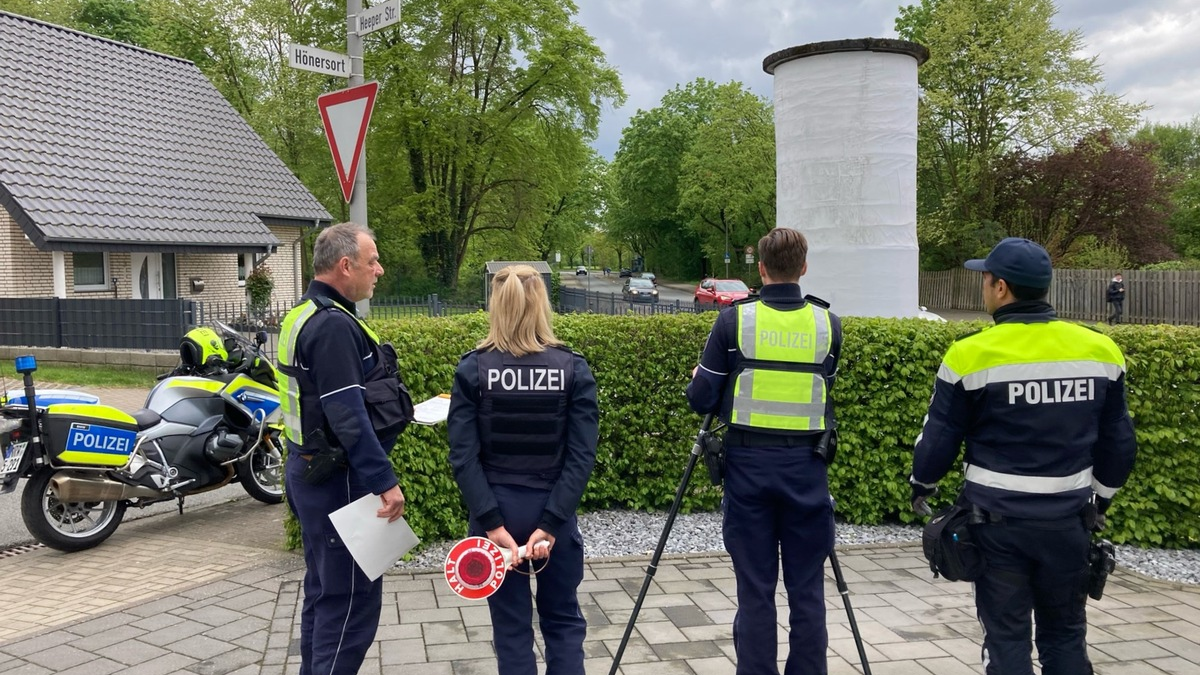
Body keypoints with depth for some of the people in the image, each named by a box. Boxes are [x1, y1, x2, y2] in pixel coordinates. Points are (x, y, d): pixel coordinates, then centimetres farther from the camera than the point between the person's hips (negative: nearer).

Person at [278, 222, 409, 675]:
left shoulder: (305, 315, 11)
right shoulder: (333, 324, -20)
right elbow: (348, 417, -26)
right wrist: (385, 481, -24)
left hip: (312, 472, 10)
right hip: (338, 479, -10)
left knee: (324, 589, 19)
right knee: (353, 597, -2)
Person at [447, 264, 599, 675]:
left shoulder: (472, 370, -6)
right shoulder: (574, 370, -5)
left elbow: (464, 457, -12)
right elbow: (582, 456, -12)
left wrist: (491, 522, -13)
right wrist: (550, 523, -12)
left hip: (495, 511, 0)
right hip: (553, 512, 0)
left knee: (511, 626, 14)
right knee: (563, 621, 19)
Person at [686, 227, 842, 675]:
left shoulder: (734, 320, -6)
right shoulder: (829, 324, 0)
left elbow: (701, 400, -3)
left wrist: (698, 378, 18)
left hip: (749, 463, -1)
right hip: (805, 465, 1)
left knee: (755, 588, 6)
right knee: (807, 589, 10)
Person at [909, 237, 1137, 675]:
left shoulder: (972, 355, -14)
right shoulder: (1101, 350, -1)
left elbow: (940, 437, -6)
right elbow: (1118, 441, 9)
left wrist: (921, 487, 13)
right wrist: (1101, 500, 24)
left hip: (998, 521, -3)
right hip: (1068, 521, 4)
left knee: (1006, 637, 8)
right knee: (1065, 636, 17)